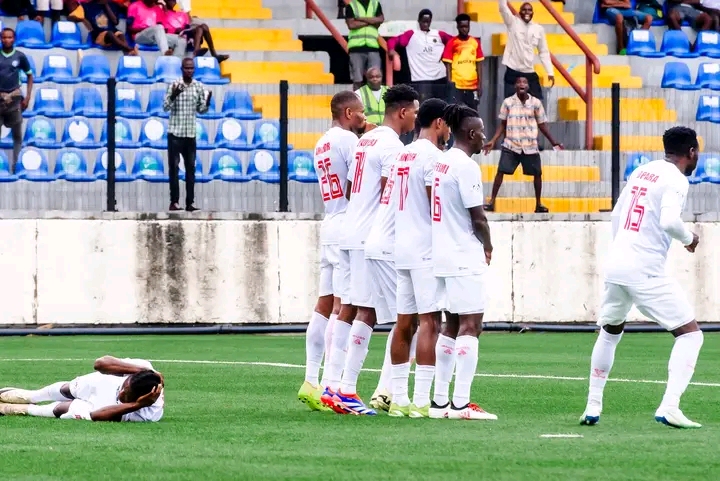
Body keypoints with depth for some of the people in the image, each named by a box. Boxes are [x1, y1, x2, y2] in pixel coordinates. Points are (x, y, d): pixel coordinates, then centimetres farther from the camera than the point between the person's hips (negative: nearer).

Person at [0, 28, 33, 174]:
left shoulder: (20, 56, 0)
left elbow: (30, 76, 10)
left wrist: (28, 97, 2)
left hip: (14, 97, 0)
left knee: (17, 135, 4)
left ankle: (13, 165, 11)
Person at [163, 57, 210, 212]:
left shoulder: (199, 87, 5)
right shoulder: (174, 85, -6)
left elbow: (201, 110, 10)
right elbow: (166, 107, -7)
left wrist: (207, 101, -10)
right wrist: (173, 96, -25)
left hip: (191, 133, 4)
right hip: (175, 133, -4)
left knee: (191, 168, 4)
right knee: (174, 167, -2)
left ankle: (189, 202, 7)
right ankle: (174, 201, 0)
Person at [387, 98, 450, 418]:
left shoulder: (404, 155, 14)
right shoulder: (432, 156, -11)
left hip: (401, 247, 9)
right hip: (427, 248, -9)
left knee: (404, 322, 11)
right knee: (430, 321, -9)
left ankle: (398, 398, 13)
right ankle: (421, 401, -15)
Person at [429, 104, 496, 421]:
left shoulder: (440, 163, 10)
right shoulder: (466, 166, -14)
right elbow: (477, 217, -13)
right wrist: (488, 246, 5)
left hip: (441, 253, 9)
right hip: (465, 258, -9)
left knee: (453, 326, 14)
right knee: (470, 326, -6)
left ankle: (440, 401, 15)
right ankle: (461, 403, -10)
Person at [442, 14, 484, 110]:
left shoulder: (475, 42, 8)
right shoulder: (452, 43, -2)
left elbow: (479, 64, 11)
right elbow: (448, 65, -2)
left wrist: (480, 84, 6)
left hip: (472, 85, 3)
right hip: (457, 85, -3)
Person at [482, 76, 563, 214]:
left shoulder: (536, 103, 0)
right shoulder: (508, 102, -1)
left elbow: (542, 125, 8)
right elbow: (502, 125, 6)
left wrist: (554, 143, 6)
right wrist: (493, 141, -1)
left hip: (530, 146, 1)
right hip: (511, 145, -1)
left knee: (537, 173, 5)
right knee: (500, 171, -9)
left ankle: (538, 204, 19)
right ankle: (492, 202, -5)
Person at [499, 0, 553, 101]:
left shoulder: (538, 29, 8)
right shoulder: (513, 23, 1)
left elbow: (544, 52, 12)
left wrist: (550, 72, 6)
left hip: (530, 73, 3)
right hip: (513, 72, -3)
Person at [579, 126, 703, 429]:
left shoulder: (641, 171, 15)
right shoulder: (676, 180, -7)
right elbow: (669, 221, -22)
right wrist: (689, 238, -2)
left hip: (614, 264, 7)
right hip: (645, 272, -7)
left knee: (609, 331, 28)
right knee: (690, 334, 0)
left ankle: (593, 407, 26)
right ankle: (669, 407, -16)